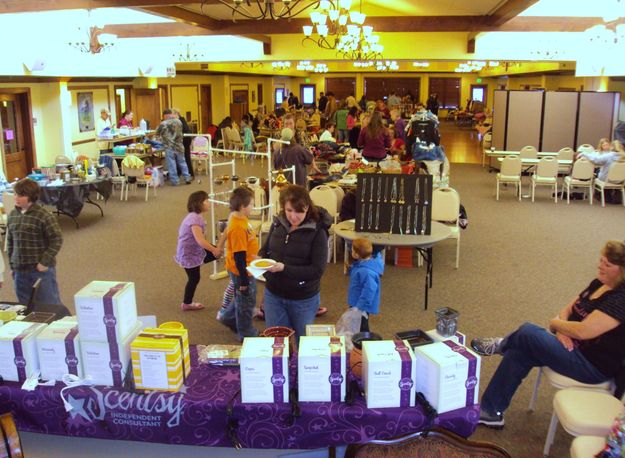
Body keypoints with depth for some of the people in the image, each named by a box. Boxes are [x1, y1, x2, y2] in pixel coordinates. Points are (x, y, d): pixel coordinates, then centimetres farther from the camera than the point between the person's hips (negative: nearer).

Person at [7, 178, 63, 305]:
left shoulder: (44, 216, -13)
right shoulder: (12, 215, 7)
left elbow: (57, 240, -12)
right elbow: (10, 241, 15)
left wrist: (45, 262, -16)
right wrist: (12, 265, 13)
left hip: (41, 270, -6)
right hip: (19, 270, 6)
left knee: (49, 305, 4)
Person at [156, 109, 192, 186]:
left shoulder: (163, 124, -10)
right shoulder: (178, 121, 3)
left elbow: (157, 133, 3)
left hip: (169, 147, -4)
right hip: (179, 146, 4)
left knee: (171, 165, 3)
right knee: (182, 162, 15)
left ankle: (174, 181, 7)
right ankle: (187, 178, 18)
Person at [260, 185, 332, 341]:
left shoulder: (317, 232, -17)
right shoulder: (278, 223, -5)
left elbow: (317, 270, -20)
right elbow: (266, 249, 10)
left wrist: (284, 268, -27)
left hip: (303, 299, -3)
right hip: (273, 294, 3)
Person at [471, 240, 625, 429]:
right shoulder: (599, 284, 8)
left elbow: (584, 331, -28)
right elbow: (567, 310, 11)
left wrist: (555, 324, -9)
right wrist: (561, 330, -11)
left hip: (593, 365, -9)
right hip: (573, 347, 9)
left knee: (528, 332, -21)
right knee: (518, 354, -10)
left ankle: (501, 345, 13)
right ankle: (490, 411, -3)